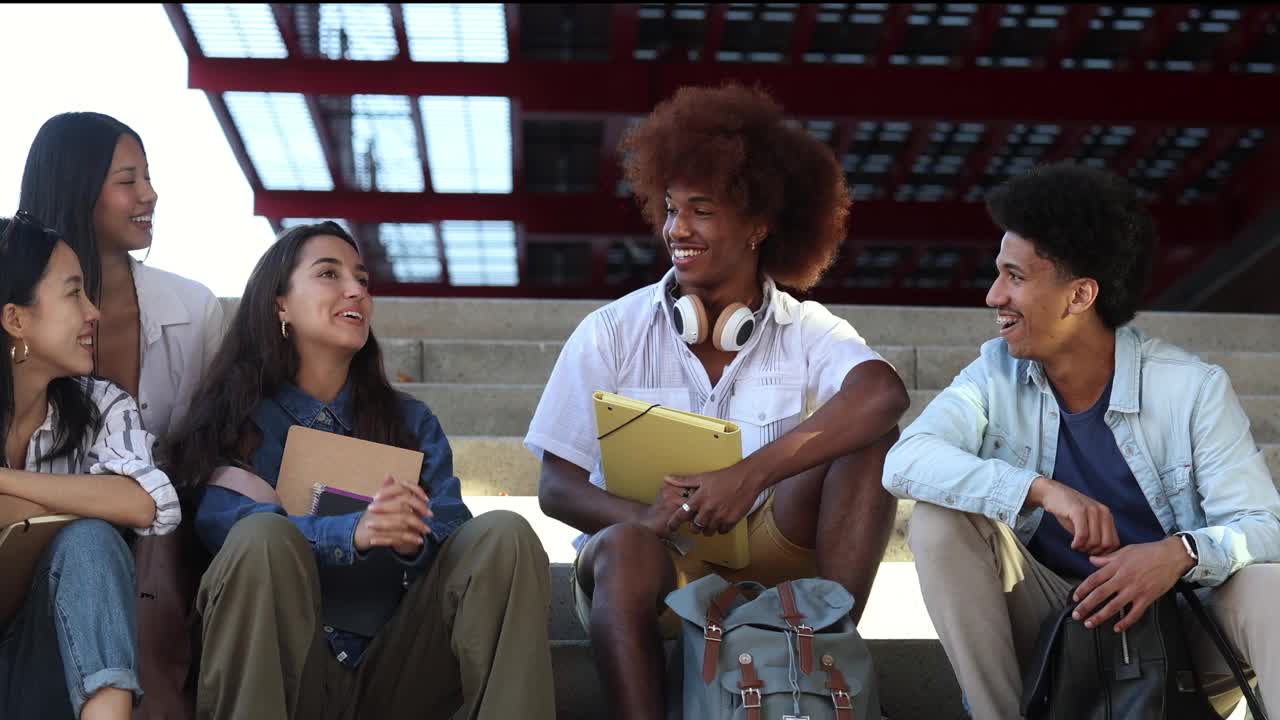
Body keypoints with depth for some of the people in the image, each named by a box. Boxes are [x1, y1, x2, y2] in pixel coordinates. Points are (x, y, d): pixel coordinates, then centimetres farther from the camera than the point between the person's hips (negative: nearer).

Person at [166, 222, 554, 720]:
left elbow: (452, 529, 1)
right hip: (282, 671, -2)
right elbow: (222, 523, -13)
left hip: (392, 673, 3)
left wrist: (414, 540, -25)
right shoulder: (234, 422, 6)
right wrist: (353, 533, -31)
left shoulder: (410, 421, 15)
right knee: (263, 538, -30)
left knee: (503, 535, -18)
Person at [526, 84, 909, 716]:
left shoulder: (806, 331, 0)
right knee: (626, 546, -37)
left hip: (768, 561, 2)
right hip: (645, 561, -2)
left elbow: (885, 394, -23)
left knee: (868, 434, -19)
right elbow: (557, 487, -3)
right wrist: (644, 516, -26)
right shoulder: (613, 333, 0)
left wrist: (751, 475, -32)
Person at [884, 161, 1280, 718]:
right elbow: (905, 461, -22)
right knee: (941, 521, -22)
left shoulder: (1194, 389, -12)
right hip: (1051, 615, 2)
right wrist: (1043, 490, -35)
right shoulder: (997, 373, -7)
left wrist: (1183, 552, -36)